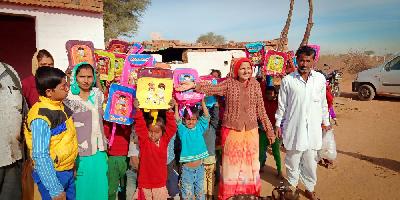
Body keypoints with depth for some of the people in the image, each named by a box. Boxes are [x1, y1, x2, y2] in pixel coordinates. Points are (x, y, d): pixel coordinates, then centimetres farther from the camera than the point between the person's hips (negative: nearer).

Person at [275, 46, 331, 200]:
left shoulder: (320, 79, 2)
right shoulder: (287, 80, -4)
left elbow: (323, 103, 13)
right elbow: (281, 105, 3)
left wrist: (325, 122, 17)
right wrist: (278, 124, 5)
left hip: (313, 128, 2)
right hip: (293, 128, -1)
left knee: (311, 161, 10)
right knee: (292, 160, 10)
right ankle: (292, 185, 32)